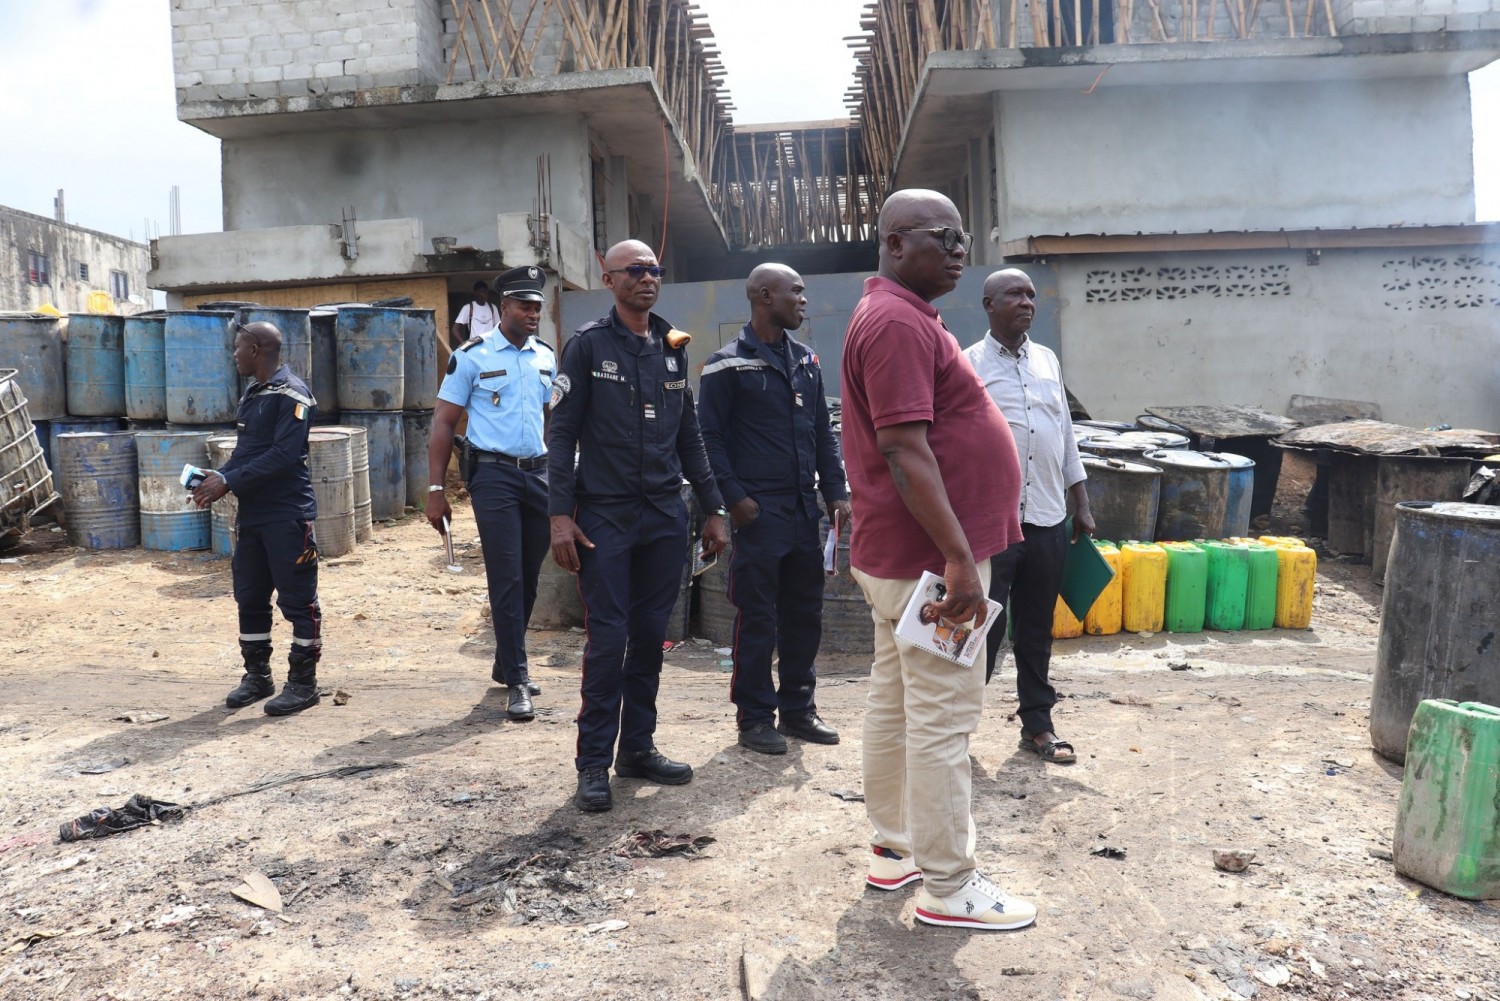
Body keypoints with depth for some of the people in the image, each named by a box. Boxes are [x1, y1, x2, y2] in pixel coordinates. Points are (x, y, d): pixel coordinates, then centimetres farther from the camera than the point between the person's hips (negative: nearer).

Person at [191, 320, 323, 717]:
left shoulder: (291, 394, -13)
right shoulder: (252, 394, 15)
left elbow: (283, 455, -21)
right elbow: (245, 450, 18)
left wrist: (229, 482, -19)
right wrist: (218, 476, 0)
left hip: (288, 515, -9)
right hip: (252, 514, 9)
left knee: (297, 600, -1)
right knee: (250, 597, 13)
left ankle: (303, 682, 8)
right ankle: (257, 675, 26)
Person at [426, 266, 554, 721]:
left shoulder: (545, 357, 11)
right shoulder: (471, 356, -3)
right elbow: (443, 424, -2)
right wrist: (436, 490, -7)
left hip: (538, 473, 5)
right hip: (494, 474, -5)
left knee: (529, 577, 10)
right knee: (506, 577, -6)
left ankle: (506, 662, 27)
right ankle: (516, 680, 0)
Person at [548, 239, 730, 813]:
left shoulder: (673, 347, 11)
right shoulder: (588, 345, -2)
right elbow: (562, 433, -6)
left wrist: (713, 508, 13)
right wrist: (560, 516, -14)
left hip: (665, 513, 4)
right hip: (604, 515, -4)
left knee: (650, 635, 9)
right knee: (608, 639, -4)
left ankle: (638, 747, 22)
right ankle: (594, 763, 8)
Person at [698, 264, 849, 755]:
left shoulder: (805, 361, 15)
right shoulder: (728, 365, -5)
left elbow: (823, 432, 16)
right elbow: (710, 436, -7)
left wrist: (836, 492, 9)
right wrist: (734, 498, -13)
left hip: (804, 510, 7)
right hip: (758, 512, -6)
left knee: (805, 613, 11)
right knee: (757, 618, -1)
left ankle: (798, 708, 24)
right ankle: (755, 717, 11)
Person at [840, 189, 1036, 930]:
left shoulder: (898, 316, 16)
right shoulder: (899, 323, -18)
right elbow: (905, 451, -25)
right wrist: (960, 557, -25)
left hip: (901, 555, 11)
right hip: (928, 555, -11)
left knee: (894, 699, 16)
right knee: (942, 717, -3)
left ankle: (896, 847, 29)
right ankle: (949, 885, 8)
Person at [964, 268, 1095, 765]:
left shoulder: (1047, 360, 12)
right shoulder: (969, 365, -5)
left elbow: (1065, 435, 17)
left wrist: (1082, 505, 15)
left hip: (1048, 519, 5)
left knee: (1037, 630, 13)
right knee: (983, 629, -1)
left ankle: (1037, 725, 25)